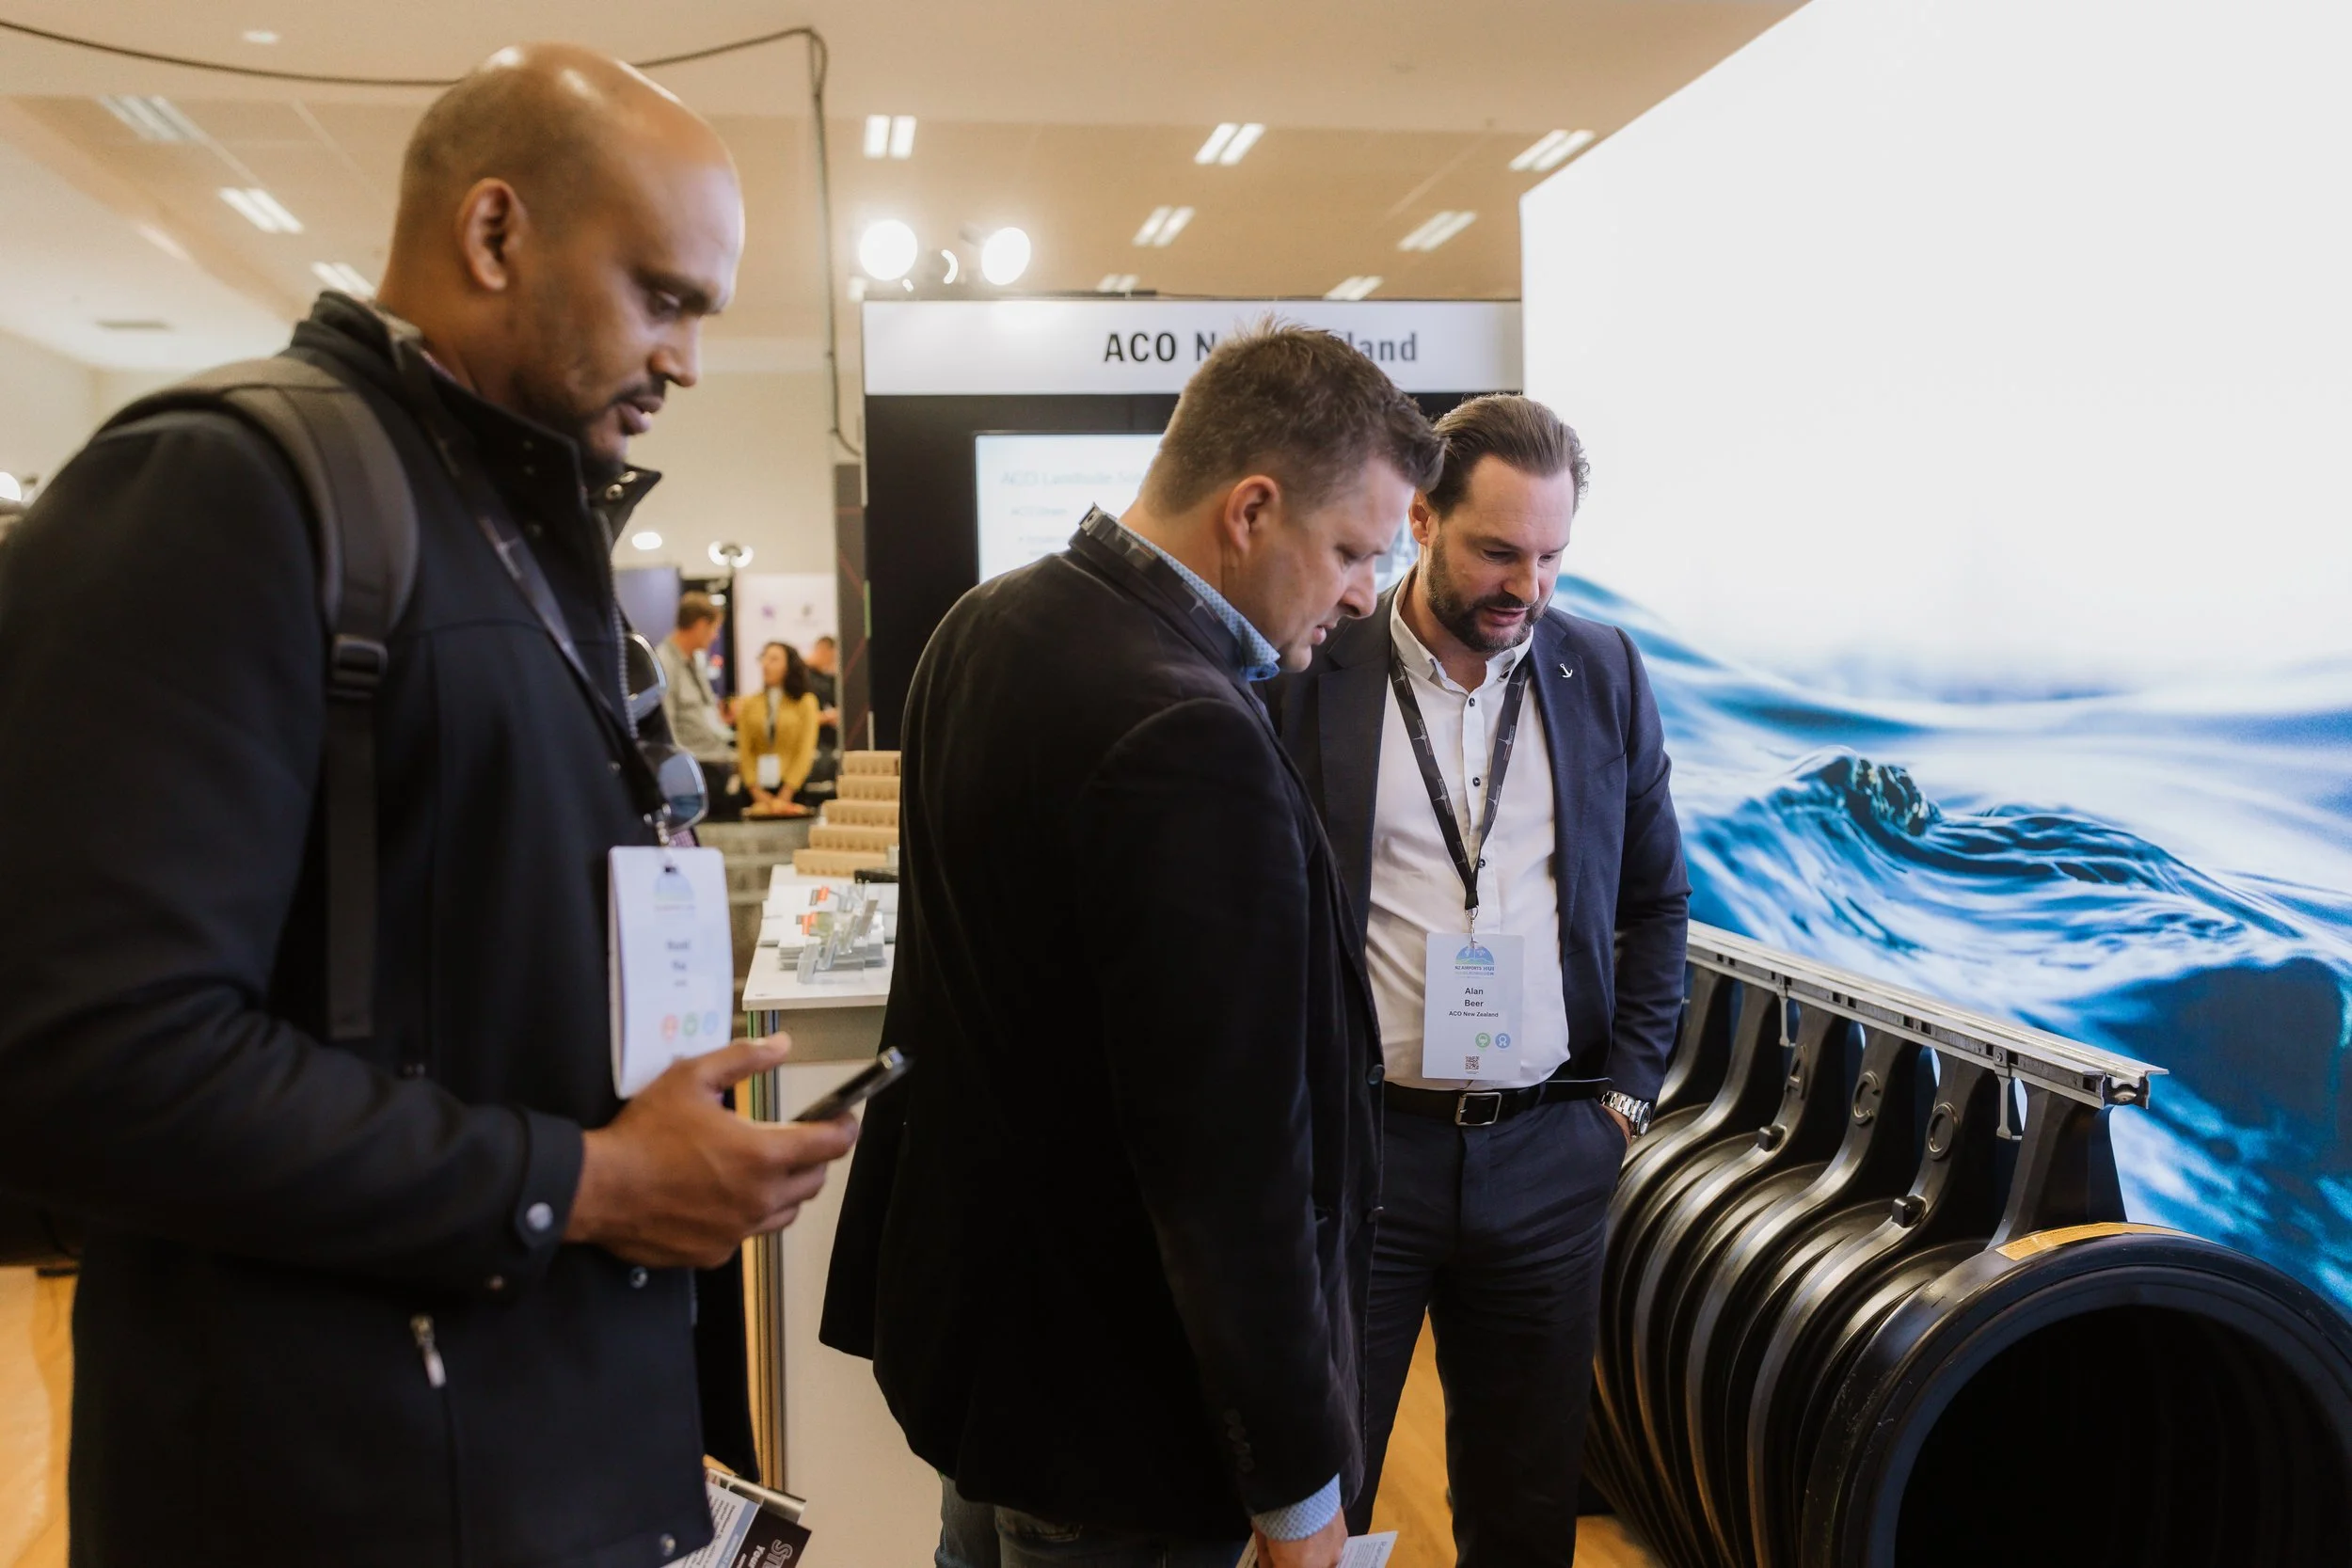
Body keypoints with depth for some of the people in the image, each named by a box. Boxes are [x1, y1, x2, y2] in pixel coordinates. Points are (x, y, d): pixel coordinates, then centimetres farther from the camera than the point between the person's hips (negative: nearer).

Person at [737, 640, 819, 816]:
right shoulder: (749, 704, 8)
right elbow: (744, 751, 2)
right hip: (760, 788, 2)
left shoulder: (805, 702, 2)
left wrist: (785, 795, -11)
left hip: (792, 788, -1)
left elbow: (806, 751, -3)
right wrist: (757, 792, -9)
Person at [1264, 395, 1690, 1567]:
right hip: (1356, 1143, -2)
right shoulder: (1306, 675, -5)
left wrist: (1627, 1093, 6)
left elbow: (1657, 901, 12)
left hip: (1549, 1151, 3)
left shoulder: (1603, 671, 5)